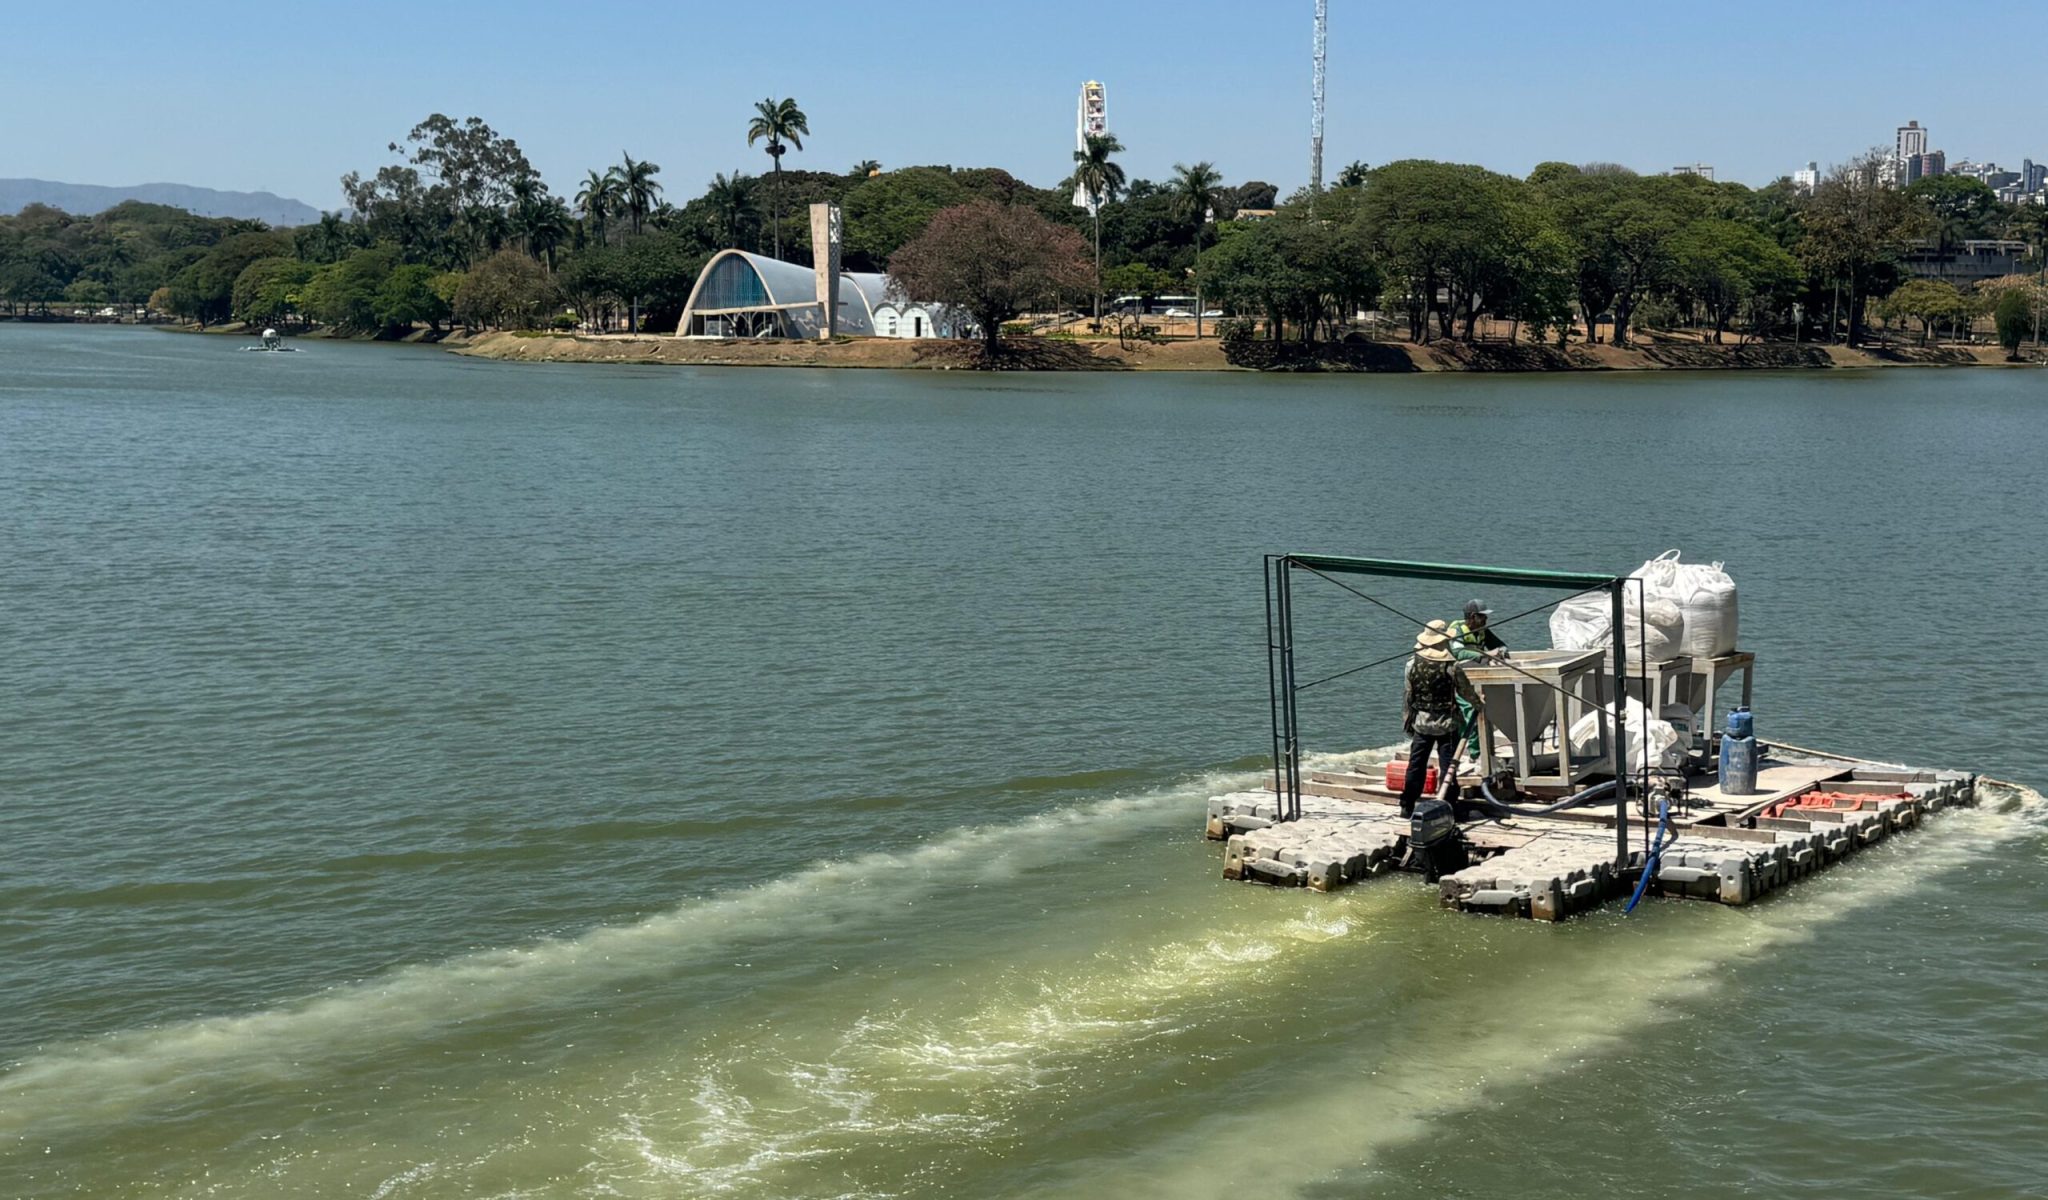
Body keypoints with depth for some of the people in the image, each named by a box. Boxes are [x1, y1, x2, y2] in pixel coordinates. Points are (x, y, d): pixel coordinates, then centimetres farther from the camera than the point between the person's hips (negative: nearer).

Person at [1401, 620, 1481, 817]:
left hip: (1421, 722, 3)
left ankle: (1407, 807, 13)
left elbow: (1407, 696, 2)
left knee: (1416, 765, 10)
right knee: (1447, 766, 4)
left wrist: (1406, 722, 13)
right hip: (1447, 724, -3)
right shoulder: (1452, 666, -14)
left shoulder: (1413, 664, -5)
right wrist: (1477, 700, 22)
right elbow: (1466, 691, 0)